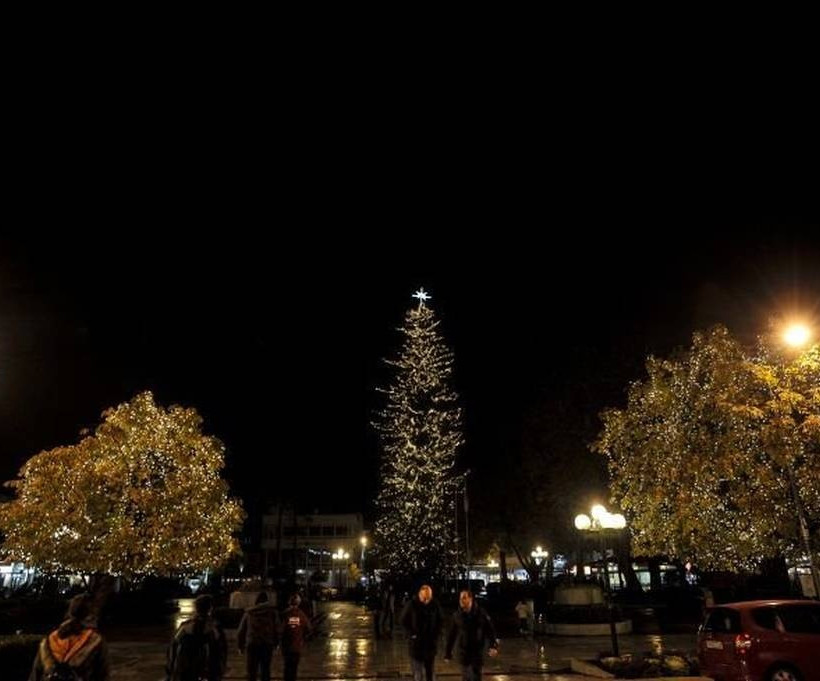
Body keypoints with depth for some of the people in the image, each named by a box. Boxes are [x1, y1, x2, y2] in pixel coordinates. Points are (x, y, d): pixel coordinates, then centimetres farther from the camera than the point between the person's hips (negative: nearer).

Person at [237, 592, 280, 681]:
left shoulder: (249, 613, 5)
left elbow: (241, 630, 10)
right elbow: (277, 629, -2)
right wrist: (276, 643, 8)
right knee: (265, 670, 11)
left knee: (251, 671, 7)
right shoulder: (272, 612, 1)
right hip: (267, 645, 0)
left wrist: (240, 646, 20)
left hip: (252, 645, 0)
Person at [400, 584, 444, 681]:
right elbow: (403, 620, -3)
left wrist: (436, 633, -1)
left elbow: (440, 621, 10)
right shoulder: (411, 605, -12)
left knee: (429, 671, 13)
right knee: (418, 673, -5)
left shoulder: (435, 606, -5)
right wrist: (411, 634, -9)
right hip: (416, 642, -3)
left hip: (431, 643, 3)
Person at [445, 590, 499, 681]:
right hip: (463, 652, 2)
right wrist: (448, 652, 6)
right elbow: (452, 634, 4)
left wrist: (494, 646, -19)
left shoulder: (481, 613, -8)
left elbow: (490, 630, -8)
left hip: (477, 652, -2)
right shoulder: (457, 615, -3)